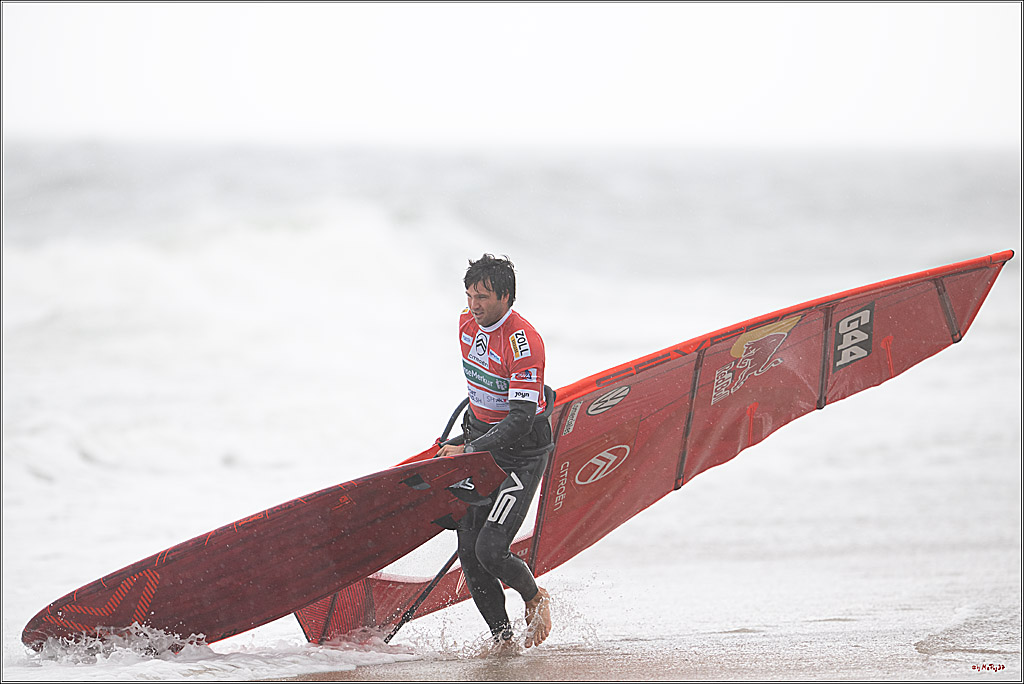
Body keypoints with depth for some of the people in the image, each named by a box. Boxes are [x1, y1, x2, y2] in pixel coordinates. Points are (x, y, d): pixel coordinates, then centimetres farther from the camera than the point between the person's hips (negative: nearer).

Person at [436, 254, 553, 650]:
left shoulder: (524, 344, -24)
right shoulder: (467, 324, -1)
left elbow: (520, 419, -28)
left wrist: (467, 450, -33)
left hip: (522, 451, -7)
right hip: (478, 440, 7)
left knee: (490, 550, -18)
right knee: (468, 552, -3)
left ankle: (534, 598, 12)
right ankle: (502, 638, 9)